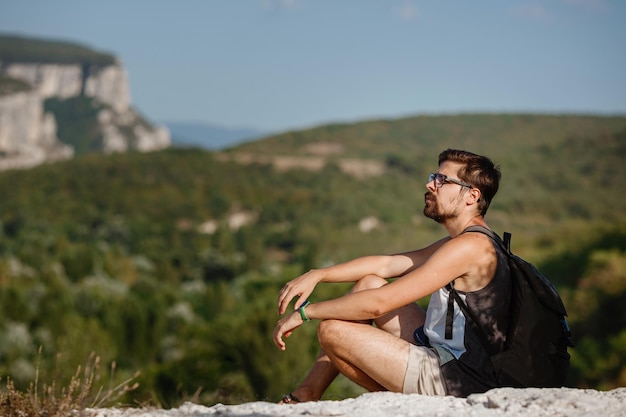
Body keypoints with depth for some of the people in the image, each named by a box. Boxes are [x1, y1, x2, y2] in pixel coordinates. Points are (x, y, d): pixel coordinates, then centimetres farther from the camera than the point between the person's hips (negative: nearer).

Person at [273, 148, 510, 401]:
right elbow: (384, 264, 17)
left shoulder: (470, 246, -20)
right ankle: (308, 393, 13)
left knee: (332, 330, -12)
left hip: (451, 382, -10)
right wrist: (315, 275, 8)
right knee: (369, 283, 12)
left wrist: (304, 312, -11)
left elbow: (377, 304, -21)